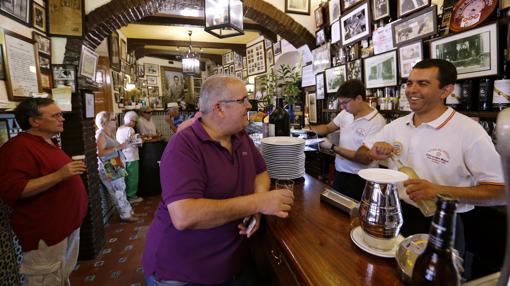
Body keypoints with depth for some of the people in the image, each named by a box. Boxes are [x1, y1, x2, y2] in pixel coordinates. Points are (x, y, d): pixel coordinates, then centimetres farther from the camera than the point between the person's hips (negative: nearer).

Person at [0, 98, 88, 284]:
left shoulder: (49, 142, 11)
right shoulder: (18, 147, -20)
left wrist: (69, 169, 13)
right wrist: (59, 175, -32)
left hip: (67, 222, 10)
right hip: (45, 230, -9)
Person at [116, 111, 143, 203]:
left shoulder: (119, 129, 9)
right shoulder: (130, 130, -16)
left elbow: (120, 142, 16)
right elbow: (136, 143, -18)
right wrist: (140, 139, 3)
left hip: (122, 157, 8)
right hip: (131, 157, -8)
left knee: (126, 177, 17)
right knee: (132, 177, 3)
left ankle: (126, 195, 27)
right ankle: (131, 196, 10)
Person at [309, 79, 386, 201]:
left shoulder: (377, 122, -20)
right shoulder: (345, 113, 0)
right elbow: (328, 128, 15)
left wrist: (332, 147, -20)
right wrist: (308, 129, -4)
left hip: (359, 179, -6)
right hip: (339, 173, 6)